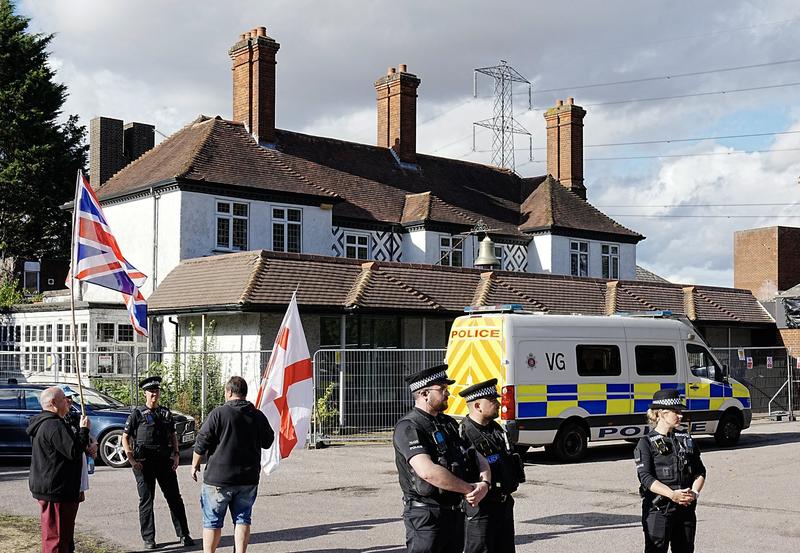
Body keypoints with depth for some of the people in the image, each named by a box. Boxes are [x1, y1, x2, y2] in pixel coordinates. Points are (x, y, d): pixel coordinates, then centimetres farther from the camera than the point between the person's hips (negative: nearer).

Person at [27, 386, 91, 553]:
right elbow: (74, 451, -23)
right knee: (56, 535, -7)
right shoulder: (54, 425, -20)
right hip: (56, 491, -11)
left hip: (45, 487, 11)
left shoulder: (42, 423, 15)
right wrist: (84, 429, -11)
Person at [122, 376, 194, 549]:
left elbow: (173, 435, 20)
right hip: (144, 462, -4)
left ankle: (184, 535, 11)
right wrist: (132, 460, -10)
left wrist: (176, 454, 7)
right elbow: (125, 437, -1)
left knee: (174, 498, 5)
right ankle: (148, 539, 11)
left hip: (165, 460, 4)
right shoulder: (138, 413, -1)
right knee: (146, 500, 2)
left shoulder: (166, 413, 12)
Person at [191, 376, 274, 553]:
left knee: (212, 522, 8)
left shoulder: (218, 413, -11)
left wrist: (195, 465, 6)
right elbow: (268, 442, 16)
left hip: (218, 480, -3)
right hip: (248, 479, 4)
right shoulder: (258, 416, 2)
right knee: (242, 520, 10)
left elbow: (201, 443, -9)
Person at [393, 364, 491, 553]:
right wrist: (469, 489, -19)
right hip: (427, 517, -8)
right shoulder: (408, 428, -15)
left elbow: (476, 456, 13)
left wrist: (485, 483, -9)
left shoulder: (447, 423, 13)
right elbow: (428, 472, -28)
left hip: (456, 514, 8)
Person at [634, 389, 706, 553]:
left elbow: (699, 471, 10)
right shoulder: (646, 443, -4)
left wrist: (694, 493, -10)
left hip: (686, 508, 5)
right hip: (657, 510, -5)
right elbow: (646, 477, -14)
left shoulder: (686, 440, 13)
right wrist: (672, 494, -26)